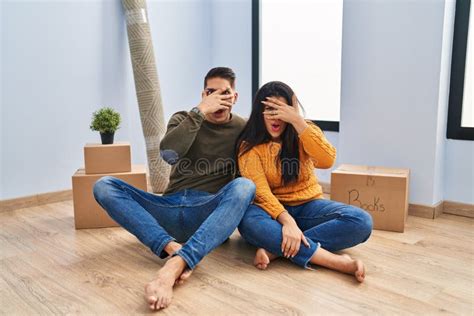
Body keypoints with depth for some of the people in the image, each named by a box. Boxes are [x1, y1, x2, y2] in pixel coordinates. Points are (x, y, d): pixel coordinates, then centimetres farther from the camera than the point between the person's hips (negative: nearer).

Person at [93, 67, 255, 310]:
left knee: (243, 186, -33)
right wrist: (200, 111, -14)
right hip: (171, 209, 2)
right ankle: (172, 248, -35)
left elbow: (253, 179, 2)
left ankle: (174, 266, -47)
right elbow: (168, 154, -10)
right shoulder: (184, 119, 12)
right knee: (104, 186, -15)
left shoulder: (243, 129, 9)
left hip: (212, 215, -2)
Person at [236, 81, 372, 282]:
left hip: (308, 206, 2)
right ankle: (337, 261, -37)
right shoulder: (250, 146, -6)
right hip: (273, 210, -2)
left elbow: (327, 161, -21)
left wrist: (297, 121, -25)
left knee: (361, 221, -24)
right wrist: (287, 220, -36)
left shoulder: (303, 133, 0)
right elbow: (260, 191, -19)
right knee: (248, 221, -38)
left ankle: (275, 248, -29)